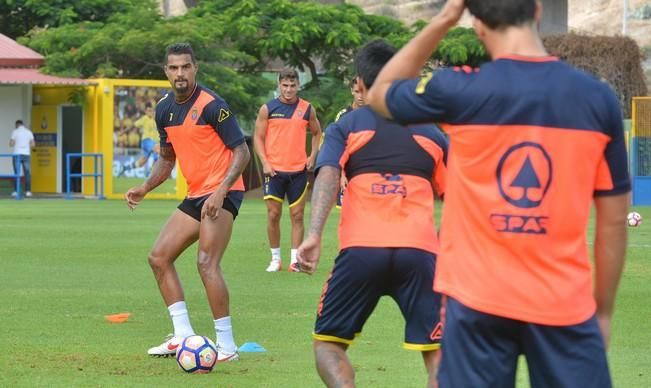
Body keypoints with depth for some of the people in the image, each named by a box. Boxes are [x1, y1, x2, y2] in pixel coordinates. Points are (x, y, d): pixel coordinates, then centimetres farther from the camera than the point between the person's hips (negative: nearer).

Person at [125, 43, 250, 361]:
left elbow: (242, 151, -15)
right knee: (159, 257, 7)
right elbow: (167, 158, 23)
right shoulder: (164, 109, 9)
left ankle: (226, 345, -15)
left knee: (207, 263, -20)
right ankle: (183, 336, 10)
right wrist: (145, 188, 7)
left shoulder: (211, 105, -14)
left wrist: (221, 190, -26)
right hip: (195, 195, 9)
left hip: (222, 193, -9)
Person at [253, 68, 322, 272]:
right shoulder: (268, 109, 0)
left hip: (298, 170, 1)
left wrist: (312, 156, 4)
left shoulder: (307, 109, 5)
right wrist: (265, 162, -9)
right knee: (273, 215, -1)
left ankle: (295, 260, 3)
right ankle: (275, 259, 10)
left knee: (297, 215, 1)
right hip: (274, 171, -1)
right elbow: (258, 137, 2)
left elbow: (317, 133, 18)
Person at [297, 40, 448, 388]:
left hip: (361, 250, -1)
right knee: (437, 353, 9)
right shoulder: (430, 133, 19)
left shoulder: (345, 127, 14)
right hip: (419, 251, 1)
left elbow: (327, 176, -4)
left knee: (327, 343, 15)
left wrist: (314, 235, -14)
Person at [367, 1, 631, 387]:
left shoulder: (460, 90, -7)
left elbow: (380, 93, 15)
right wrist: (604, 310, 14)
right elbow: (614, 220, 4)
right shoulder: (598, 98, -2)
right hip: (565, 306, 0)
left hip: (478, 302, 0)